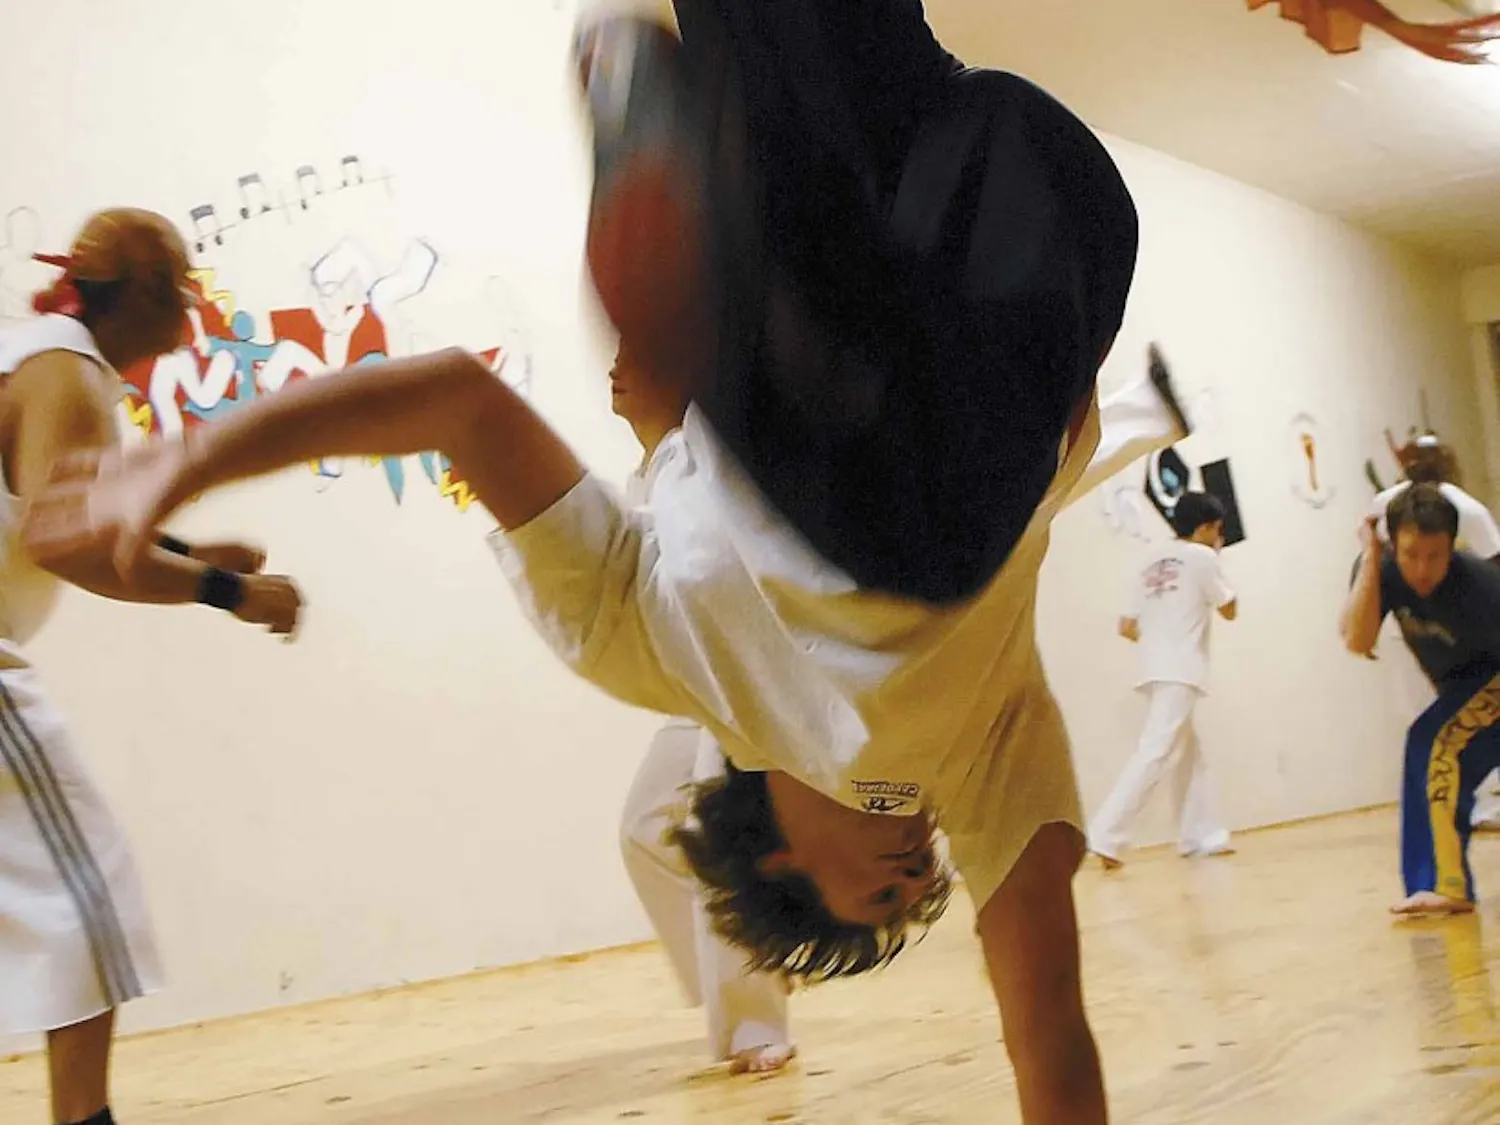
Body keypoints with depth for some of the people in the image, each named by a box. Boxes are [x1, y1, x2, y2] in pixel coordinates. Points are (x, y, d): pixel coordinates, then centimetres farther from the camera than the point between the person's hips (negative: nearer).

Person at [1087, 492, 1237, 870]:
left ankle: (1202, 836, 20)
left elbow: (1126, 628, 12)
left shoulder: (1153, 563, 17)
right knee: (1156, 754, -15)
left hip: (1156, 670, 8)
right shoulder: (1201, 557, -1)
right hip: (1180, 673, -8)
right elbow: (1229, 611, 9)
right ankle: (1106, 836, -24)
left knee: (1190, 755, 17)